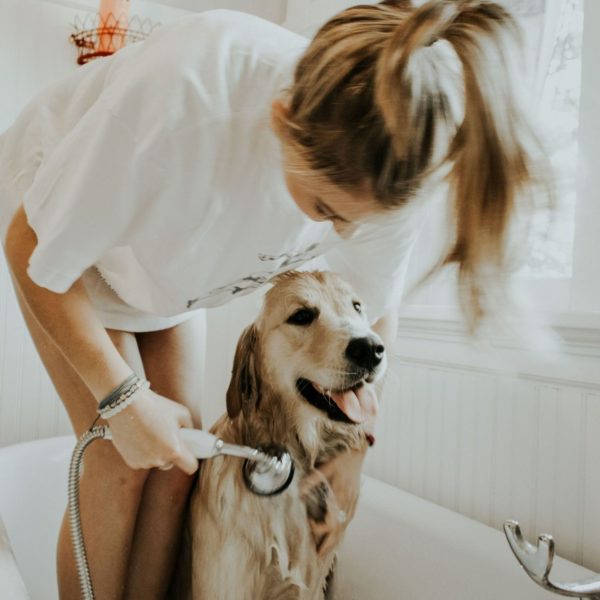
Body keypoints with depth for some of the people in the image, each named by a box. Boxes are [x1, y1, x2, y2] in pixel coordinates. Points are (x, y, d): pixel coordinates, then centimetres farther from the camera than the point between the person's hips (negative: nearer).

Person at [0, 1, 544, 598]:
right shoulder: (183, 92, -43)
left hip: (169, 261, 3)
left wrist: (354, 444, -11)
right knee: (121, 460, -11)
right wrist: (123, 396, -26)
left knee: (176, 463, -4)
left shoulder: (388, 169, -28)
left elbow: (374, 314, -9)